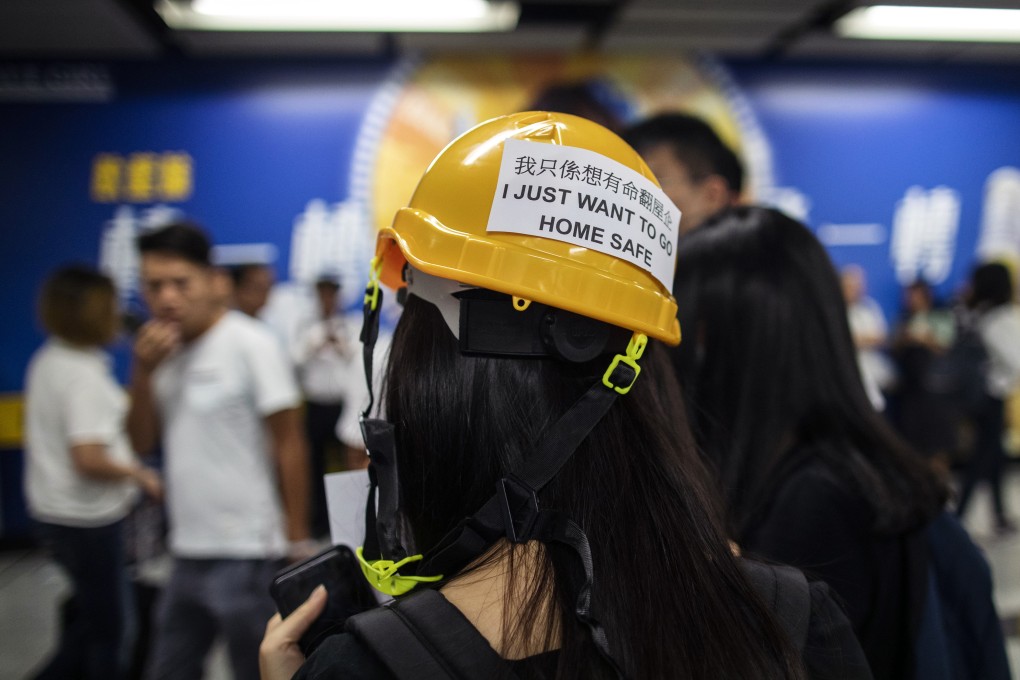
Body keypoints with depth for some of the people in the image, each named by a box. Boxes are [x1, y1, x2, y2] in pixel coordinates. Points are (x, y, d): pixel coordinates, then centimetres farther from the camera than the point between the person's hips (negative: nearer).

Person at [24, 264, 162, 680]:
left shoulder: (46, 361, 5)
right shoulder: (84, 376, -23)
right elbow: (89, 460, -28)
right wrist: (139, 474, -13)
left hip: (54, 509, 9)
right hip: (87, 517, -9)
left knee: (91, 610, 23)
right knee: (107, 625, 8)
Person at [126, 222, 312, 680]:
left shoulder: (250, 345, -12)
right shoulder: (164, 350, 8)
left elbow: (289, 445, -12)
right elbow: (142, 442, 7)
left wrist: (298, 542, -13)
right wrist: (143, 373, -9)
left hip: (246, 556, -7)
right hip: (187, 553, 7)